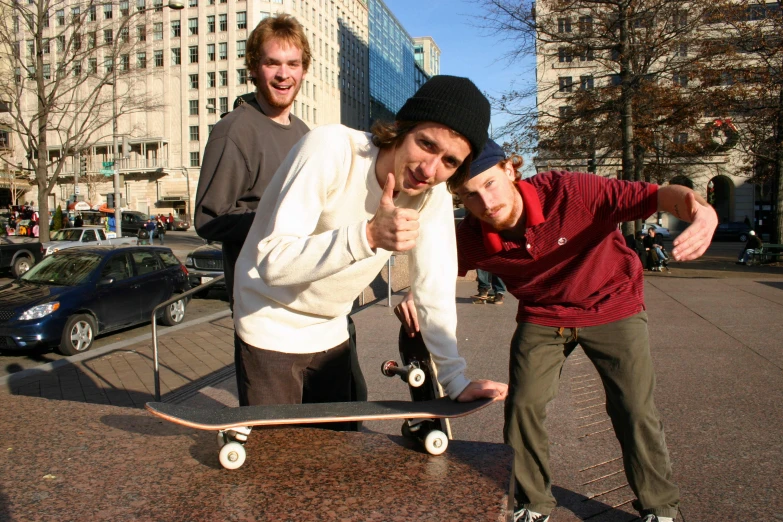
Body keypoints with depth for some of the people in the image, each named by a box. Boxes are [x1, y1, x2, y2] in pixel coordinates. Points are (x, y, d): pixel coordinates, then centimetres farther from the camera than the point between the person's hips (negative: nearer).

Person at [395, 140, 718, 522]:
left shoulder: (568, 191, -32)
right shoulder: (472, 238, -21)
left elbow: (661, 195, -33)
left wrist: (702, 212, -56)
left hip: (612, 306, -2)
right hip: (541, 316, 3)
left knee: (635, 411, -2)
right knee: (522, 406, -2)